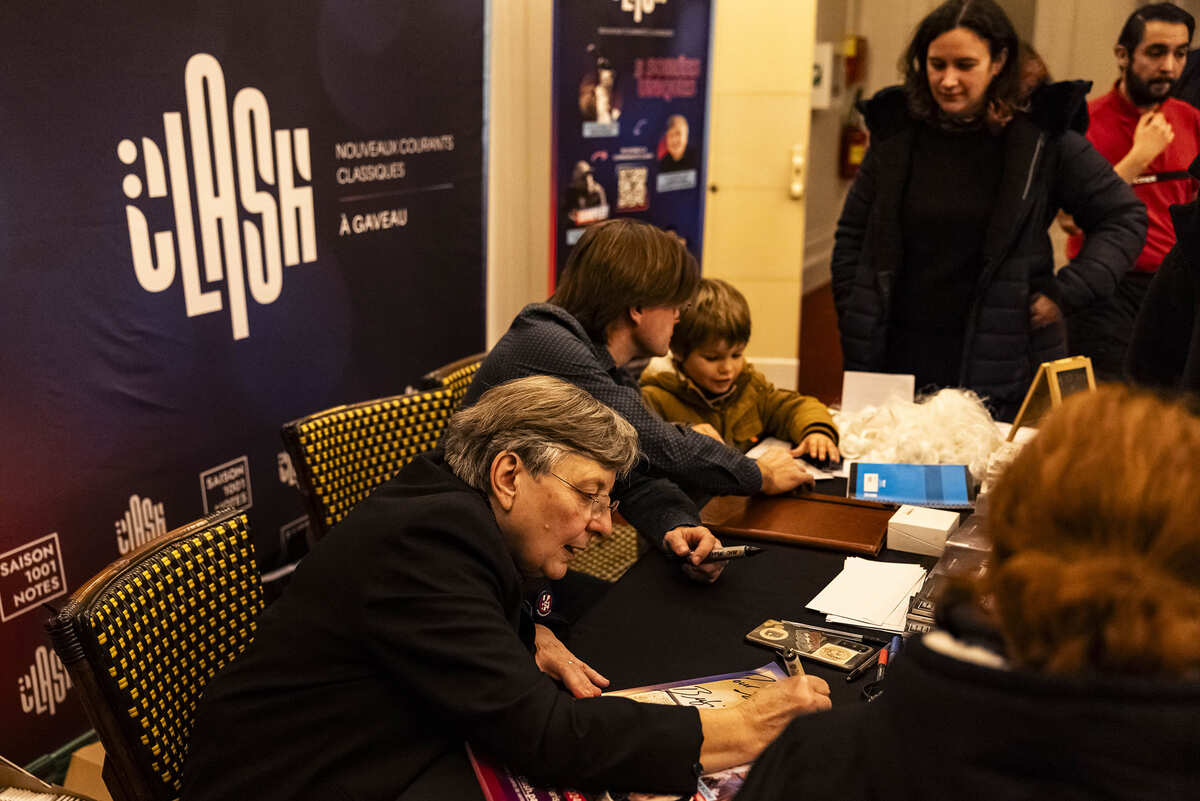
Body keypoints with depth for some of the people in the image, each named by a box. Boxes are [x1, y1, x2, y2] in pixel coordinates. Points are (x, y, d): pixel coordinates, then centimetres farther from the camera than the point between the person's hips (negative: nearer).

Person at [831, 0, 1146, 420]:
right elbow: (852, 237, 10)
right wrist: (857, 336, 3)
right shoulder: (896, 134, 5)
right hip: (900, 360, 2)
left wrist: (1066, 292, -5)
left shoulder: (1044, 138, -2)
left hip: (1004, 368, -2)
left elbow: (1125, 217, 6)